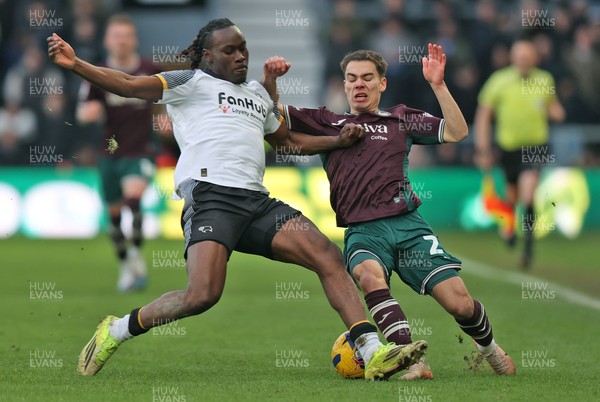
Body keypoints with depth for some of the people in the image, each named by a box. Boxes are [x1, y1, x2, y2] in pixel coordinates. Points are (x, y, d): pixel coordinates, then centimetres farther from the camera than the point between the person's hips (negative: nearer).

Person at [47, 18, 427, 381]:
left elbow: (288, 140, 44)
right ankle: (117, 330, -2)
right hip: (210, 195, -7)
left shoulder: (257, 92, 30)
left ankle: (374, 352, -13)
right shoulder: (192, 82, 10)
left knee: (329, 256, -10)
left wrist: (339, 141, 30)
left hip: (256, 200, 7)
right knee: (203, 294, -24)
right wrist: (75, 65, -15)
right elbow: (129, 85, -1)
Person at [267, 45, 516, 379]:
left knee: (460, 303, -10)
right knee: (369, 275, -38)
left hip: (408, 225, 1)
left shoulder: (401, 119, 21)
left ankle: (488, 345, 23)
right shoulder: (327, 122, 20)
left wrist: (438, 85, 4)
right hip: (362, 231, -1)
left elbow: (456, 132, 11)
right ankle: (413, 360, -39)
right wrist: (270, 79, -2)